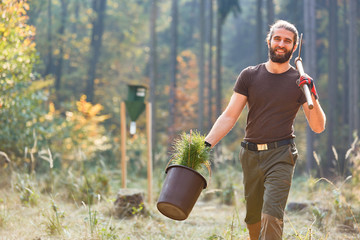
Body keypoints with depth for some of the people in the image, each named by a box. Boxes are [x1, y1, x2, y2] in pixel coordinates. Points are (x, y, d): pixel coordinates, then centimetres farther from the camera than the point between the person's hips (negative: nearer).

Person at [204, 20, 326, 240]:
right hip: (251, 155, 3)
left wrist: (313, 98, -15)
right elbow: (229, 116, 5)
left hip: (280, 155, -3)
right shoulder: (250, 76, 7)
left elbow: (318, 127, 2)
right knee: (253, 218, 8)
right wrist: (206, 144, -7)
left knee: (272, 216, -17)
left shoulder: (300, 82, 4)